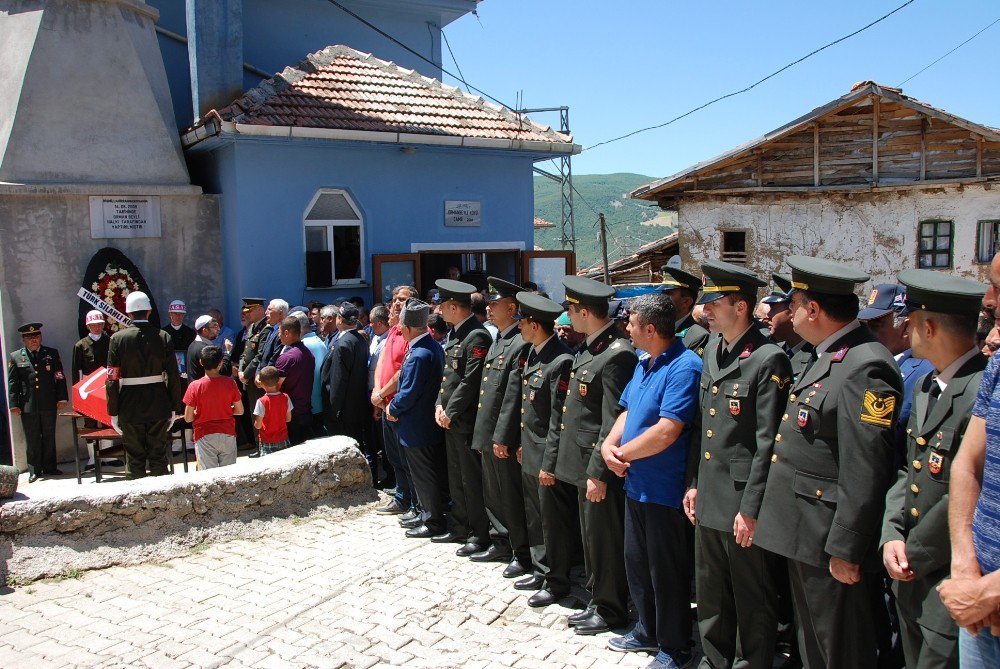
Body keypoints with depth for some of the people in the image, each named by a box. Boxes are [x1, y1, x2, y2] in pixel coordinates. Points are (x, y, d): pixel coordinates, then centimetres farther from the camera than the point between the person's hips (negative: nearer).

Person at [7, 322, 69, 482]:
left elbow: (60, 378, 7)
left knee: (49, 437, 8)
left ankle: (49, 467, 18)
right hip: (28, 406, -1)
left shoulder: (52, 354, 8)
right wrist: (13, 405, -3)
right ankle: (34, 470, 13)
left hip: (49, 404, 1)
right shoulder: (15, 357, 6)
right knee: (32, 439, 4)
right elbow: (12, 383, 4)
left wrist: (62, 398, 0)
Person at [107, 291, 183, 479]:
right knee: (158, 456, 10)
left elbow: (112, 379, -7)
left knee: (134, 458, 8)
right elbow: (174, 376, -2)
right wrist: (174, 407, 5)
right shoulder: (163, 337, -2)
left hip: (130, 408, -1)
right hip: (159, 406, 1)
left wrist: (113, 412, -1)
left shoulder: (118, 338, -6)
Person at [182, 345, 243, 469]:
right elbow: (239, 410, 5)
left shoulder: (195, 386, -8)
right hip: (228, 435, 2)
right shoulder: (230, 383, -4)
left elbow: (188, 418, -4)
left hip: (205, 437, -1)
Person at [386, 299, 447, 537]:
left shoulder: (419, 355, -26)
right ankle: (428, 514, 33)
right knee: (428, 474, 20)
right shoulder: (433, 346, 5)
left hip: (417, 428, -9)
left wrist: (393, 408, -6)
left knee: (425, 476, 4)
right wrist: (395, 405, 8)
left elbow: (409, 393, -23)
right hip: (431, 423, 9)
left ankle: (433, 522, 16)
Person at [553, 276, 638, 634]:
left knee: (605, 540, 4)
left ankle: (611, 610, 20)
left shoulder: (617, 354, -20)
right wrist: (586, 468, 17)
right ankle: (597, 600, 33)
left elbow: (613, 421, -22)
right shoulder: (590, 347, 10)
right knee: (591, 535, 19)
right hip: (583, 461, 10)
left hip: (599, 466, -10)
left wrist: (598, 472, -20)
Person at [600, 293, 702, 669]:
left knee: (666, 572, 6)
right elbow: (627, 412, 15)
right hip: (636, 484, 9)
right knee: (636, 563, 20)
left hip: (664, 490, -9)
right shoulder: (643, 364, 9)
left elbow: (667, 432, -28)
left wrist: (622, 453, -15)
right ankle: (648, 631, 38)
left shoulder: (684, 367, -21)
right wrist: (609, 445, -5)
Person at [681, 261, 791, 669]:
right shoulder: (713, 349, 9)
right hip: (709, 498, 8)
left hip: (742, 503, -8)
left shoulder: (769, 360, -16)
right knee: (710, 598, 21)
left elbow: (768, 444, -18)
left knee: (753, 602, 9)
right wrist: (694, 482, 14)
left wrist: (751, 509, -17)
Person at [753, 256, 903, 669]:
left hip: (831, 543, -10)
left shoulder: (865, 367, -22)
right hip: (803, 536, 10)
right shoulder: (826, 356, 11)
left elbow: (865, 472, -24)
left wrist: (845, 550, -21)